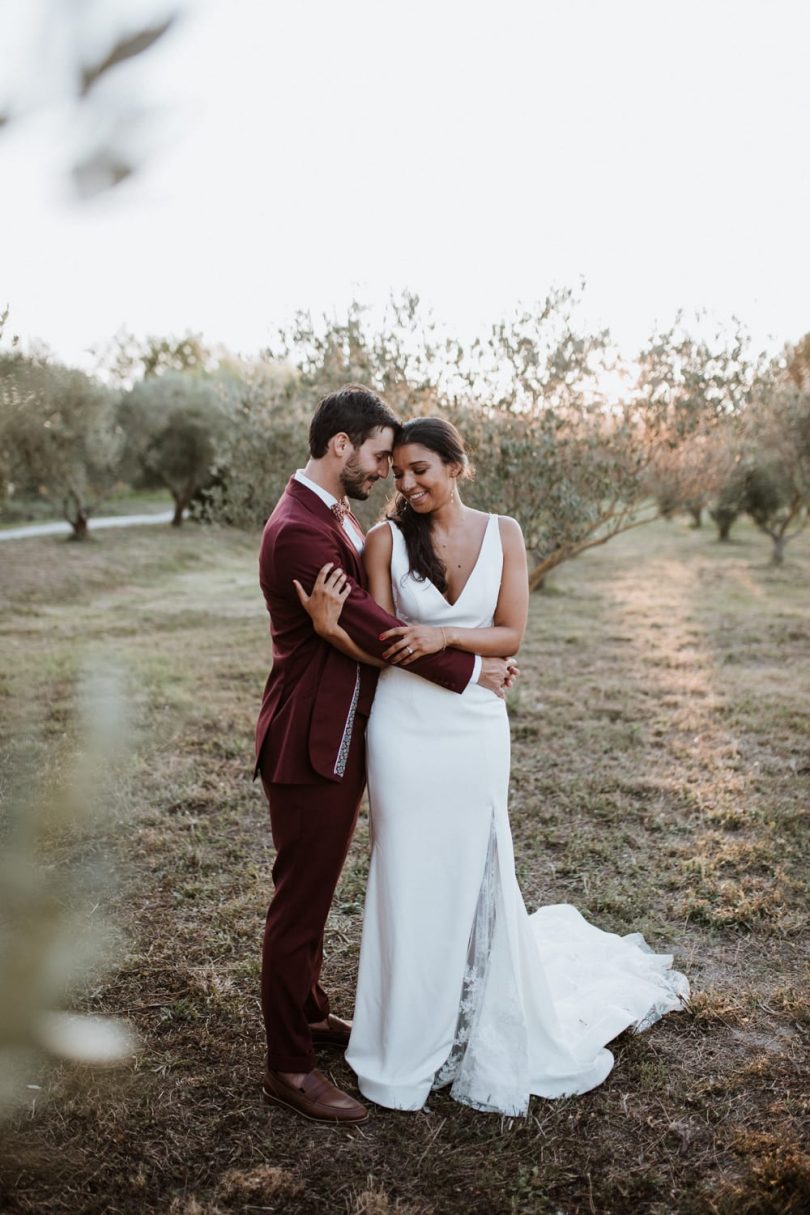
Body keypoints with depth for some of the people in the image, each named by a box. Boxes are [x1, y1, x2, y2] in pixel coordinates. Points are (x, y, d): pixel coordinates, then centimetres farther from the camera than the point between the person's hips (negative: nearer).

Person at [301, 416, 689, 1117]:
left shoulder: (502, 534, 0)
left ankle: (489, 1034, 38)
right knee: (410, 878, 8)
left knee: (475, 874, 11)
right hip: (406, 725, -1)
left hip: (475, 725, 1)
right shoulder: (387, 540, -3)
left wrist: (445, 635, -19)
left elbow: (511, 635, -3)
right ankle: (412, 1044, 29)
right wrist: (331, 628, -24)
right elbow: (382, 647, -5)